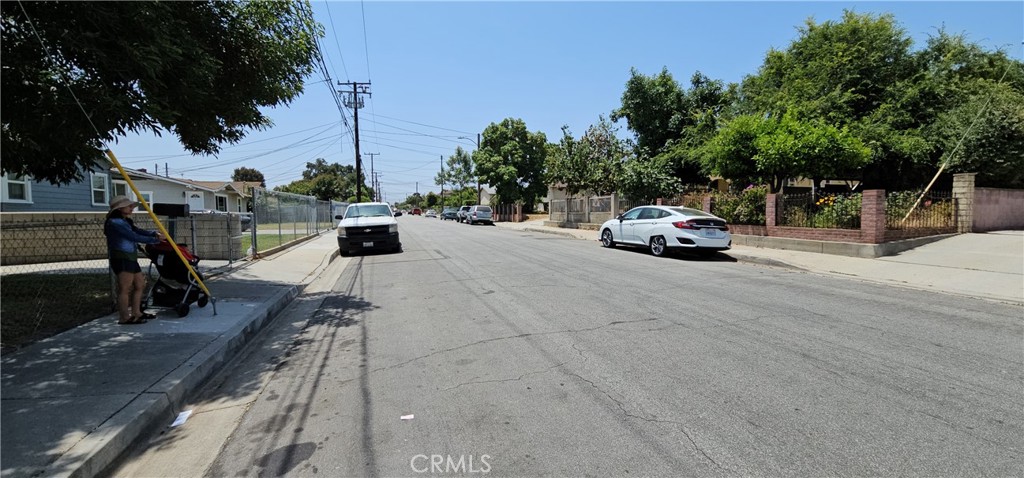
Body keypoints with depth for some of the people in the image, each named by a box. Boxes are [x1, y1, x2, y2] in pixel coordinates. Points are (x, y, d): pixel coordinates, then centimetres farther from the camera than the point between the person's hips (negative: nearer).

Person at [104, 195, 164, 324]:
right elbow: (134, 237, -17)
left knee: (140, 285, 16)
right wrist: (155, 240, -12)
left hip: (130, 258, 11)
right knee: (125, 288, -10)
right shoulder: (115, 223, -13)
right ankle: (124, 318, -6)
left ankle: (136, 313, 24)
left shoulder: (125, 221, 18)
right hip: (121, 258, -11)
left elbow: (138, 231, 6)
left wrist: (154, 233, -13)